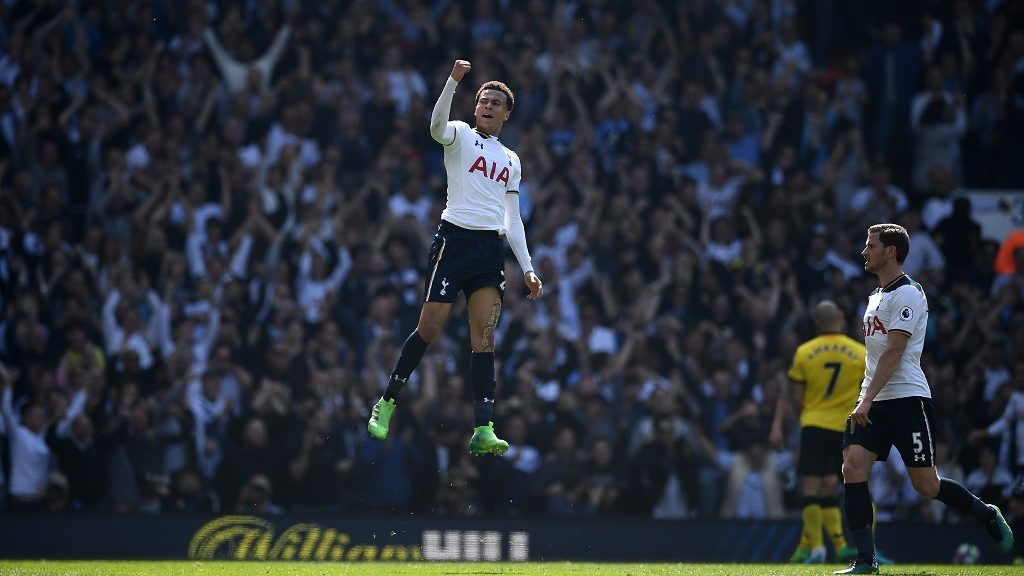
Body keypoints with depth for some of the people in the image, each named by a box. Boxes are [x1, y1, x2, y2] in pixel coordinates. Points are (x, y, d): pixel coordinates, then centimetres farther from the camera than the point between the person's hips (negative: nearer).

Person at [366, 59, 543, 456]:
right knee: (430, 328, -7)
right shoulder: (461, 136, 7)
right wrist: (453, 81, -30)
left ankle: (483, 431, -12)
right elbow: (437, 126, -18)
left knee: (485, 340, -4)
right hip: (455, 239, -4)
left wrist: (527, 269, 16)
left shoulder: (511, 160, 21)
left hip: (492, 250, 4)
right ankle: (387, 403, 11)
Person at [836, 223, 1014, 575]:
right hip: (873, 402, 8)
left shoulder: (907, 294, -11)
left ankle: (988, 516, 21)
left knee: (926, 485, -5)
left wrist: (868, 400, -25)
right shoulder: (877, 296, 18)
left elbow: (893, 352, -19)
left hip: (907, 399, -8)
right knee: (853, 467, -11)